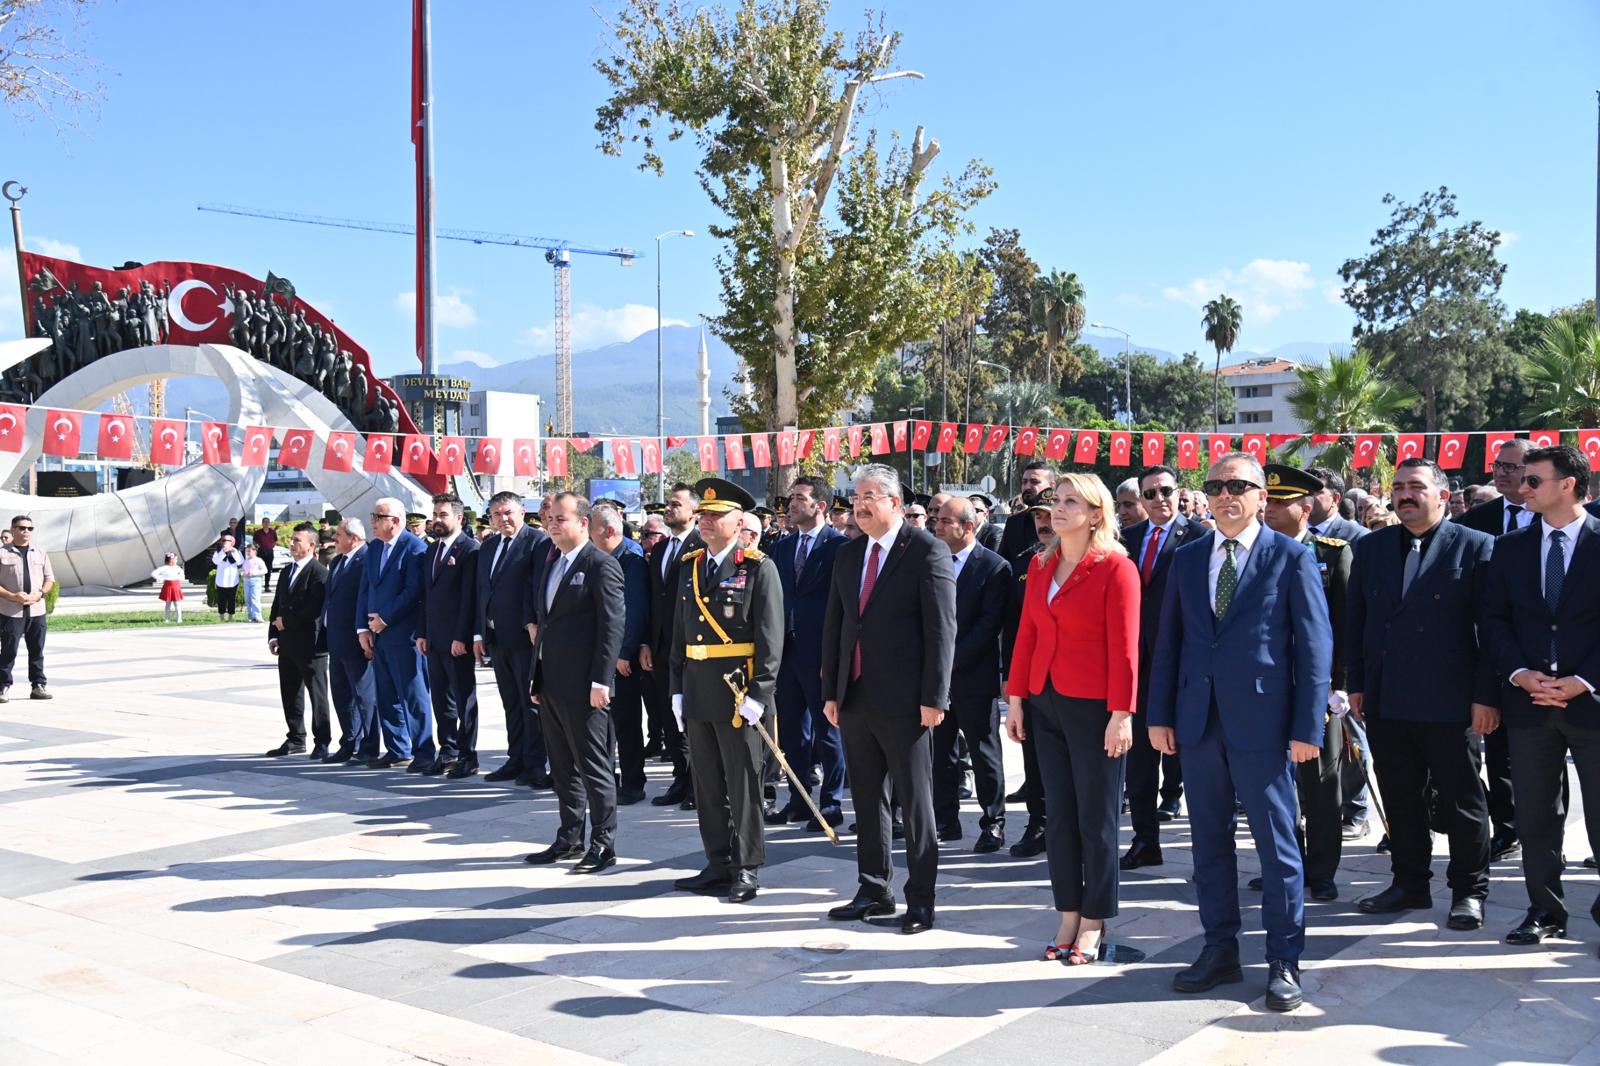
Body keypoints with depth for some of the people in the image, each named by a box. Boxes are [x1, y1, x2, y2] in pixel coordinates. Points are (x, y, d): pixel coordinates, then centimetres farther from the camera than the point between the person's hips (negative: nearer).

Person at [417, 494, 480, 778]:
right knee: (441, 699, 12)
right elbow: (426, 593, 18)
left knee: (464, 699, 0)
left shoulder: (470, 549, -9)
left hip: (457, 640, -8)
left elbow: (470, 597, -14)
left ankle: (467, 756, 6)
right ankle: (447, 752, 19)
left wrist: (461, 637, -17)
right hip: (434, 639, 8)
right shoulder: (432, 549, 16)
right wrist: (422, 633, 12)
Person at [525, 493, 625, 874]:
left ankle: (603, 845, 7)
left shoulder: (601, 565, -10)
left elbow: (612, 624, -15)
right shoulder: (550, 564, 16)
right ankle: (569, 839, 25)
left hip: (582, 686, -8)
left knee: (594, 768, -1)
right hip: (551, 685, 9)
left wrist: (600, 681, -19)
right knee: (563, 769, 15)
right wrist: (538, 678, 15)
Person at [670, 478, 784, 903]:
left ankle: (746, 869, 12)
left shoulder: (758, 568, -6)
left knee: (743, 784, 2)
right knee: (707, 784, 12)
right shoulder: (690, 566, 12)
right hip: (697, 690, 6)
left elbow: (770, 636, -10)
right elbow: (680, 632, 15)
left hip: (738, 690, -6)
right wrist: (677, 688, 10)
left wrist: (758, 693, -15)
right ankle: (718, 865, 22)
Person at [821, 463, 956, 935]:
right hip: (854, 698, 7)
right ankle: (874, 890, 26)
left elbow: (941, 629, -12)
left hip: (904, 701, -7)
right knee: (867, 799, 14)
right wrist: (830, 692, 10)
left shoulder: (927, 552, -9)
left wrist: (934, 698, -15)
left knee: (915, 803, 2)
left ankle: (921, 900, 12)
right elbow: (834, 627, 14)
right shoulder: (848, 556, 12)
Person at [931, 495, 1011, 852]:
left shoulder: (994, 567, -7)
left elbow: (990, 623, -12)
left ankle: (993, 824, 12)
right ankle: (946, 821, 20)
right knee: (939, 751, 10)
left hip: (973, 675, -5)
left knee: (984, 753, 3)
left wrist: (954, 658, -16)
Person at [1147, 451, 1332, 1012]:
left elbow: (1315, 645, -5)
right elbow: (1168, 640, 12)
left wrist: (1308, 728, -10)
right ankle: (1220, 950, 24)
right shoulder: (1187, 558, 10)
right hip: (1198, 722, 4)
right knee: (1209, 841, 12)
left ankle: (1284, 961, 14)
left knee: (1276, 843, 3)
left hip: (1261, 723, -4)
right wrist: (1160, 714, 6)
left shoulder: (1291, 559, -2)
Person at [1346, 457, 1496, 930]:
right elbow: (1354, 620, 11)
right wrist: (1356, 684, 6)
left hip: (1449, 703, -4)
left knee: (1463, 801, 6)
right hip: (1386, 702, 4)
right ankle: (1409, 883, 25)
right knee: (1401, 799, 12)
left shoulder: (1477, 547, -3)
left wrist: (1487, 695, -10)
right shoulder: (1371, 547, 9)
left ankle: (1469, 890, 19)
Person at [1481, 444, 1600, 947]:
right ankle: (1545, 910, 21)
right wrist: (1521, 674, -7)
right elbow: (1495, 619, 7)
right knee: (1535, 815, 10)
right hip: (1528, 700, 4)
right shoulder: (1510, 548, 8)